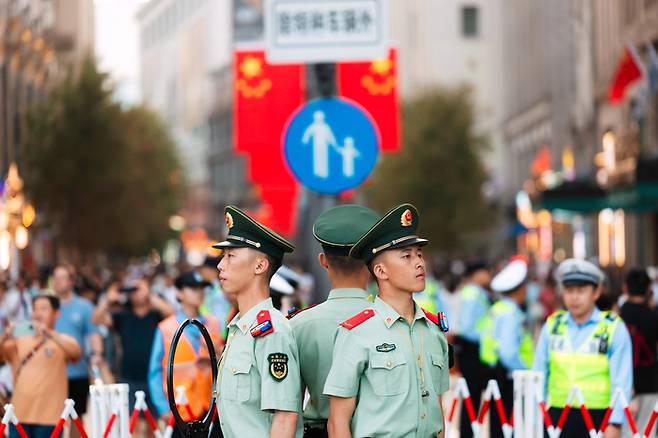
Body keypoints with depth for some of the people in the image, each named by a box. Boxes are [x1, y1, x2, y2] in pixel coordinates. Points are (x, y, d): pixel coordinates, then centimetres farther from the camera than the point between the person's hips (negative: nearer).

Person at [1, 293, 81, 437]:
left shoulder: (62, 341, 2)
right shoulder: (20, 340, 14)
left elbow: (76, 352, -20)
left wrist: (49, 333, -33)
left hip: (48, 415, -3)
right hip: (20, 413, 4)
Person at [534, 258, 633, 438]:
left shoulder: (614, 329, -3)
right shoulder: (552, 326, 8)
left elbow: (621, 381, -6)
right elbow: (539, 374, 11)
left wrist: (615, 423, -12)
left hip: (598, 417, -3)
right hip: (558, 415, 3)